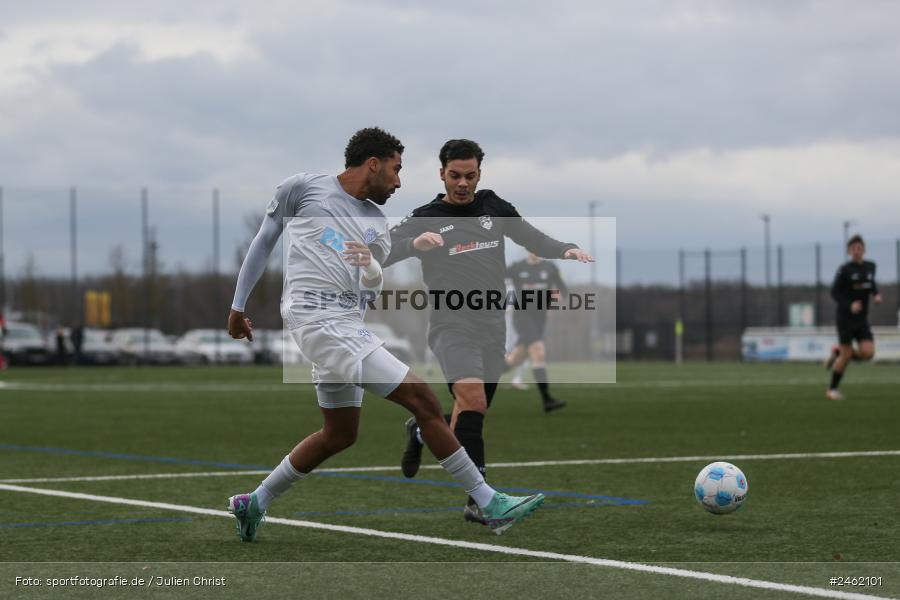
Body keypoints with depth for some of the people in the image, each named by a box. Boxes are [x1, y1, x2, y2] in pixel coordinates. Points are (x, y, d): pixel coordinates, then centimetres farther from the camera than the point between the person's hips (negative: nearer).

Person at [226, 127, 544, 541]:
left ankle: (253, 505, 28)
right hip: (317, 316, -9)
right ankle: (491, 506, -9)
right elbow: (264, 241, 7)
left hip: (346, 322, 9)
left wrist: (371, 267, -17)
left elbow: (372, 284, 7)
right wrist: (238, 305, 11)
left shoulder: (376, 223, 16)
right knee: (422, 400, -11)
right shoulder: (303, 188, -1)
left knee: (340, 434, 15)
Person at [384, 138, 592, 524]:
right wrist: (415, 243, -30)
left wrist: (565, 250, -3)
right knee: (473, 397, -29)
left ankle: (422, 431, 45)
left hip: (492, 327, 5)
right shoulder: (427, 218, 0)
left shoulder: (494, 207, 11)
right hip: (452, 325, -5)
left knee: (471, 419, 11)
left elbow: (533, 239, 17)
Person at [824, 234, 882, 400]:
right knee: (847, 355, -5)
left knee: (868, 352, -11)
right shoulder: (845, 270, -10)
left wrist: (876, 295, 3)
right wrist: (849, 305, -22)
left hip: (861, 319, 5)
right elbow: (834, 292, -9)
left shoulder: (870, 266, 5)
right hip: (845, 318, -5)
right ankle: (832, 389, 15)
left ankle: (838, 352, 19)